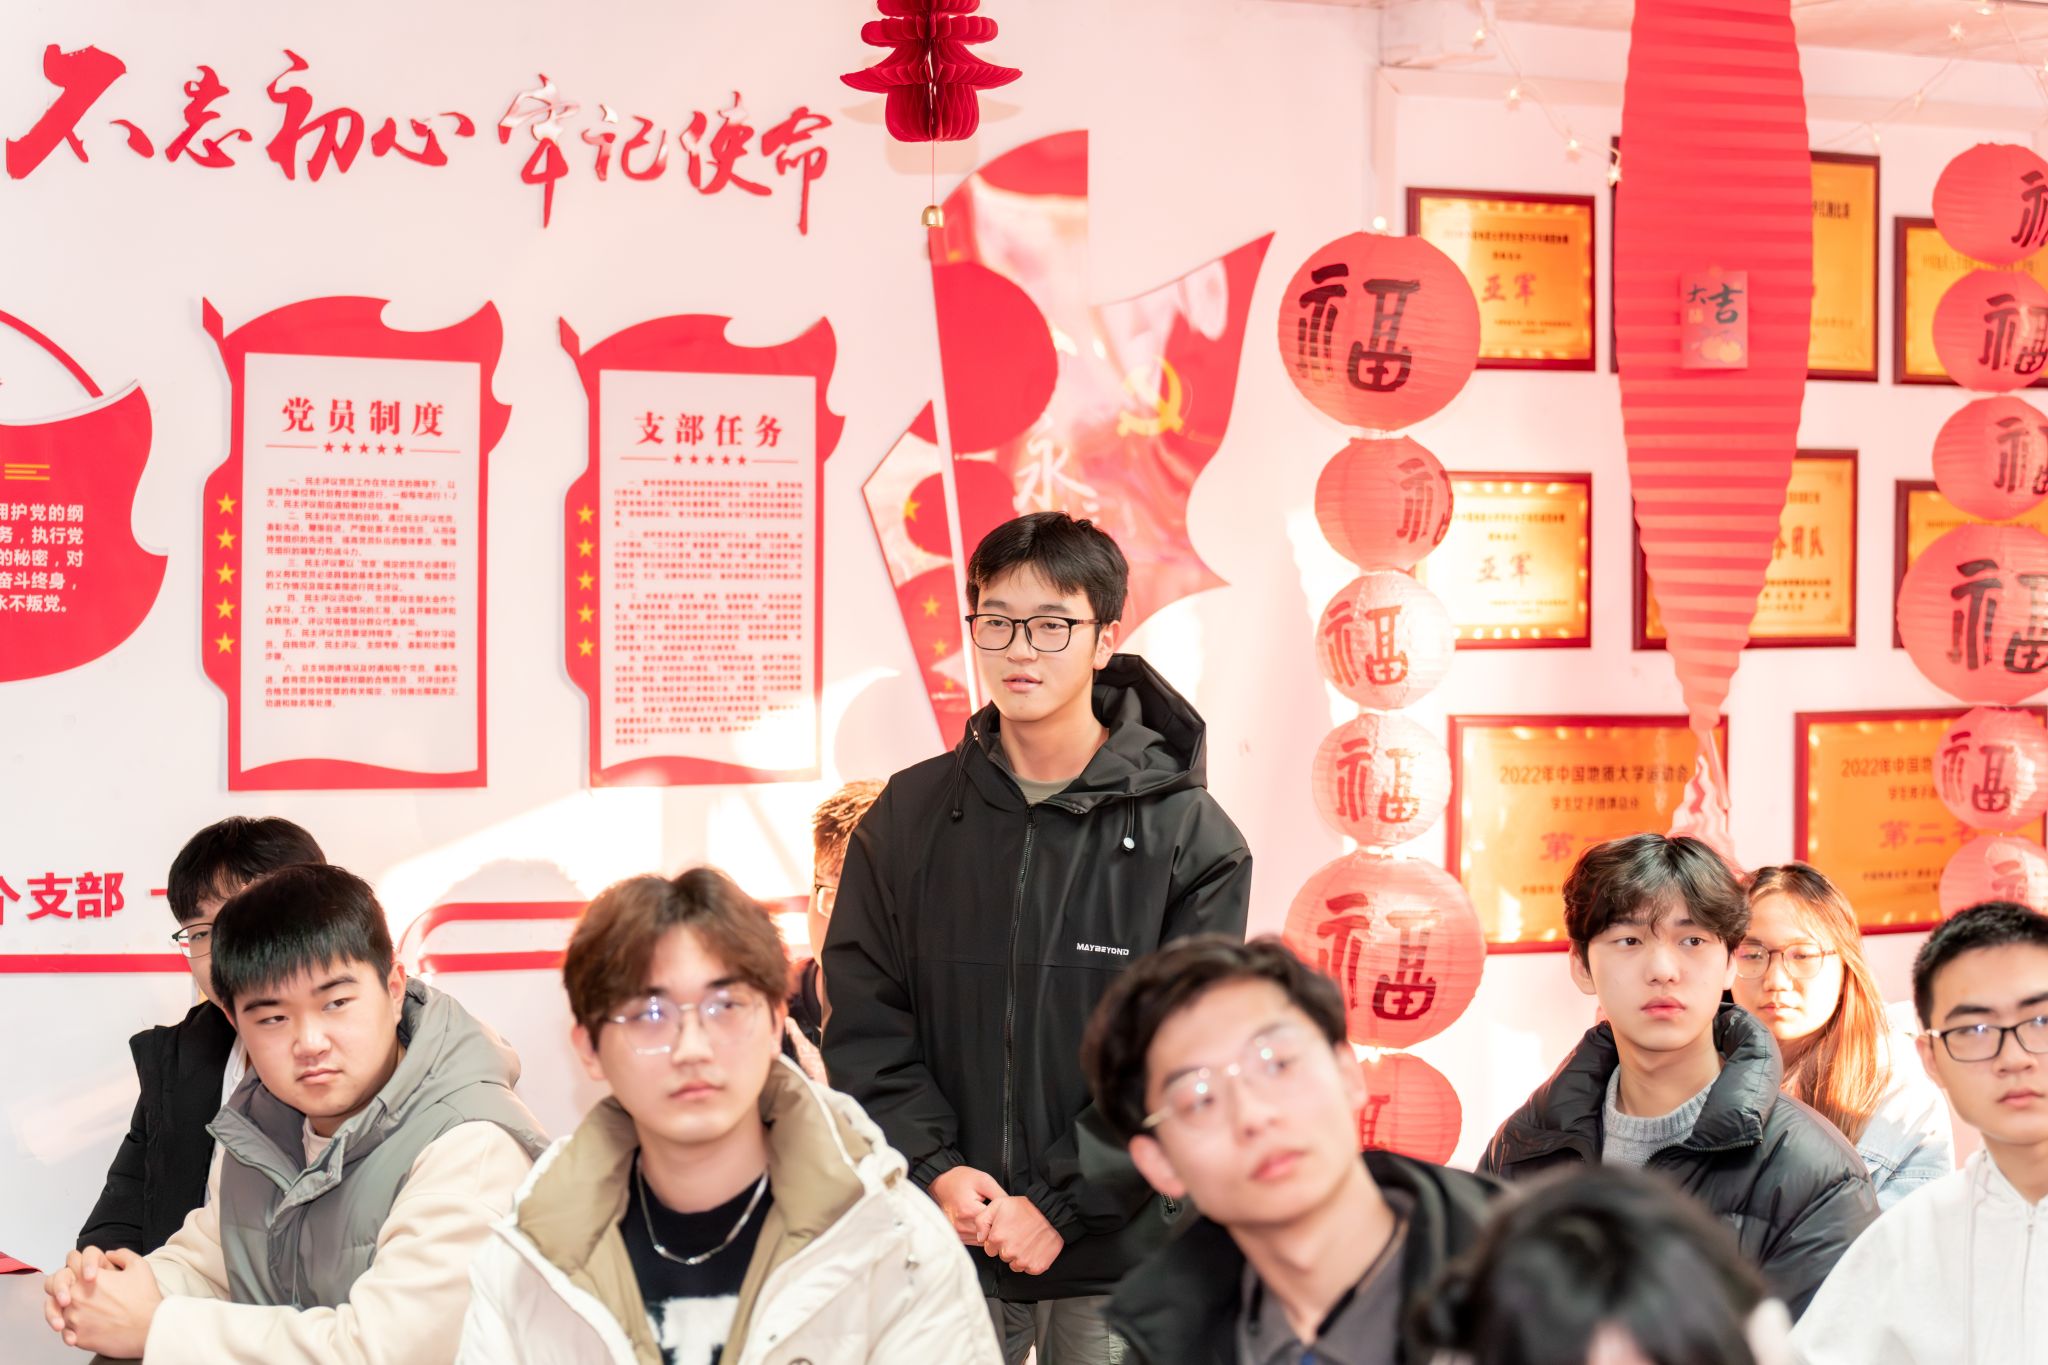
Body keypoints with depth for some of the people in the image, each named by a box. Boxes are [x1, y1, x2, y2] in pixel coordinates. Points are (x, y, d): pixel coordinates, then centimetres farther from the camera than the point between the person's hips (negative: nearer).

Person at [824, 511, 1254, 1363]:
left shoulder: (1190, 836, -2)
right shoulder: (907, 817, 6)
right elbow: (865, 1027, 4)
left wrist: (1061, 1202, -13)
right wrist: (936, 1171, -10)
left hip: (1116, 1261, -2)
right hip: (940, 1245, 2)